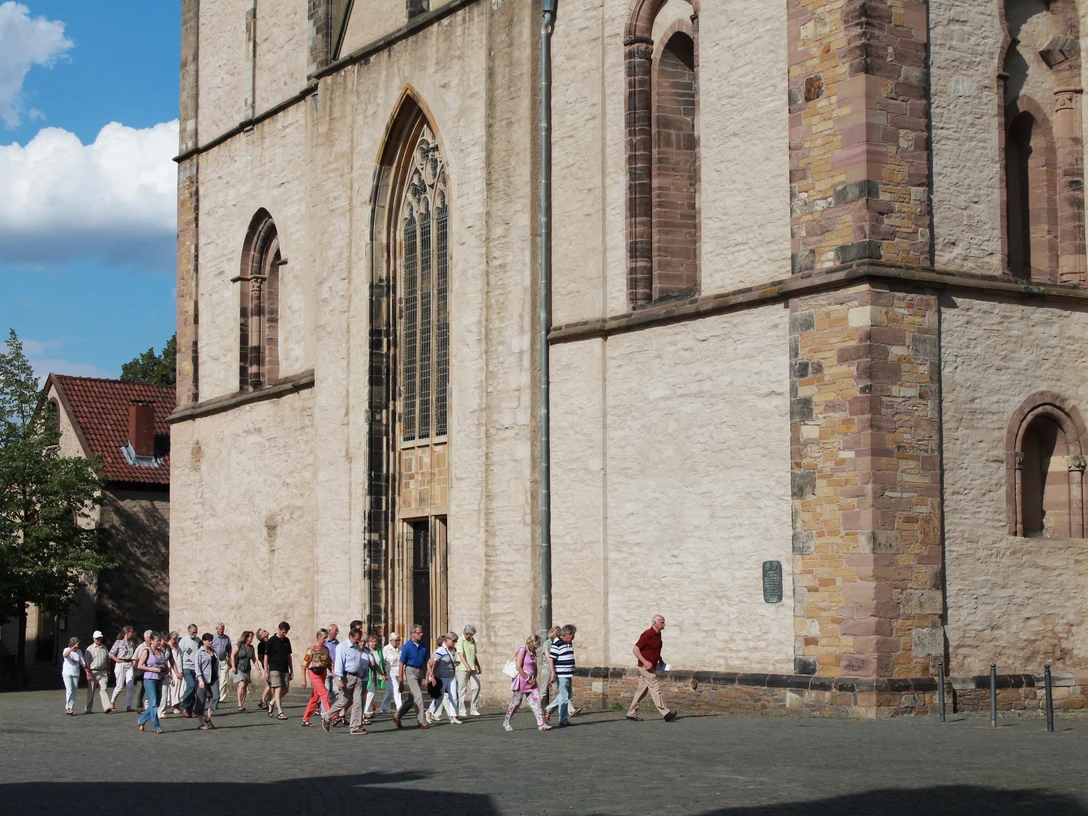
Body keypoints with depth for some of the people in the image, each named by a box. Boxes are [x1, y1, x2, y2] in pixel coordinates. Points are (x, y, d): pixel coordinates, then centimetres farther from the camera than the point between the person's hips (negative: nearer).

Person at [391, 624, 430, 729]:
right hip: (410, 671, -6)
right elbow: (401, 664, -8)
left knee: (411, 698, 10)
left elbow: (426, 662, 10)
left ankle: (397, 716, 23)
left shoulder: (423, 646, 6)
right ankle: (420, 722, -7)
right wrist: (401, 681, -9)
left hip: (420, 672, 6)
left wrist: (427, 677, 1)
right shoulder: (407, 646, -10)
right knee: (418, 695, -11)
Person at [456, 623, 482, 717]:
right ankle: (461, 710, 1)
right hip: (463, 668, -6)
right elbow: (461, 654, -21)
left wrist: (479, 667, 26)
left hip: (473, 668, 6)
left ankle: (473, 709, 3)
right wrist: (467, 666, -34)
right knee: (462, 689, -3)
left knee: (476, 687, -3)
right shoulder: (461, 641, -8)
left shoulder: (473, 641, 14)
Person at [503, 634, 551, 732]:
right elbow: (518, 667, -19)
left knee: (536, 701, -2)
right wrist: (528, 679, -15)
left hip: (531, 681, 7)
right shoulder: (522, 651, -12)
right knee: (516, 702, 0)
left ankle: (541, 724, -6)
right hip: (522, 680, -7)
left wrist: (534, 678, 1)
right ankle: (506, 723, 14)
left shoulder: (533, 652, 13)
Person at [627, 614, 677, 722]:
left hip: (652, 667, 9)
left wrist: (660, 659, 15)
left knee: (642, 690, 11)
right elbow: (635, 649, -17)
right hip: (646, 667, -9)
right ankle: (665, 714, -10)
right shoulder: (647, 635, -17)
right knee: (655, 689, -9)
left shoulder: (658, 634, 12)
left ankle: (631, 713, 16)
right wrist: (645, 662, -24)